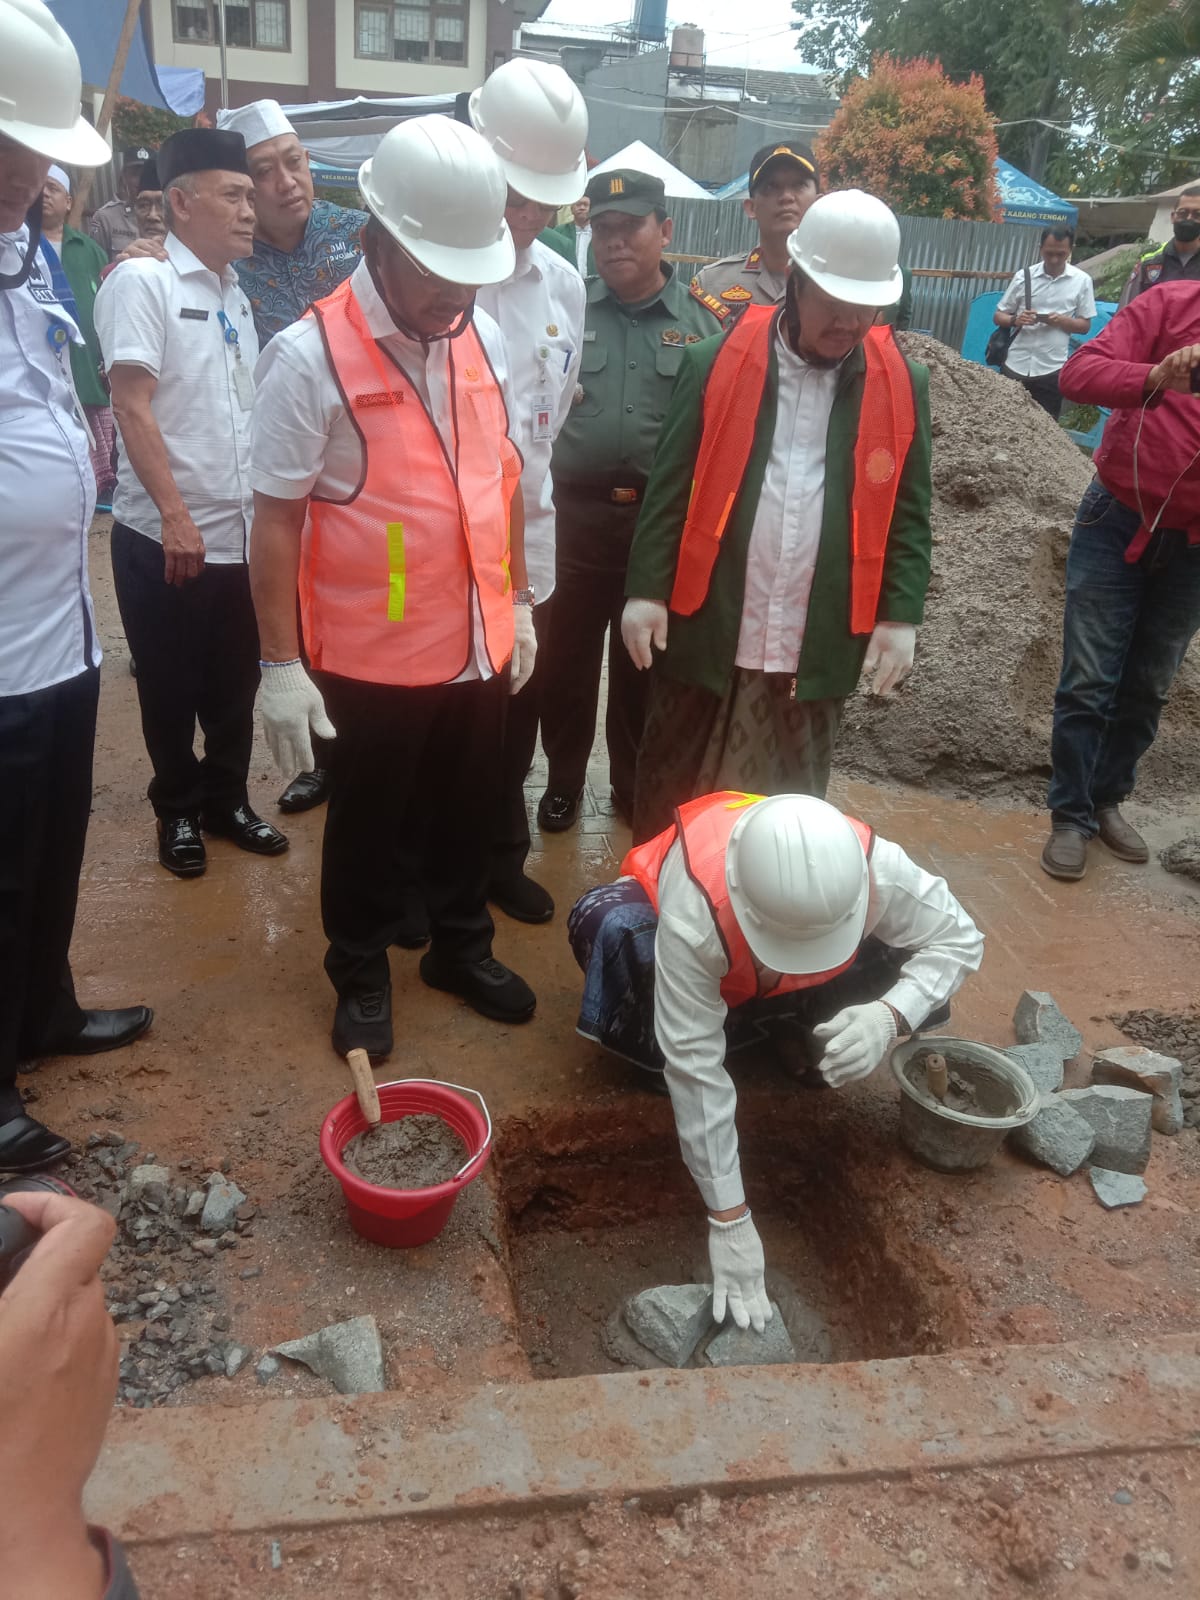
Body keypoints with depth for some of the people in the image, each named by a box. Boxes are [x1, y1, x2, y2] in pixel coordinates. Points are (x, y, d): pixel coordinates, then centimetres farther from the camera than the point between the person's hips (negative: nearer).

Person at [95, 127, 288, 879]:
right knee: (172, 690, 8)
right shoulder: (143, 281, -8)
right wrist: (174, 515, -19)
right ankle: (178, 811, 25)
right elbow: (132, 405, -14)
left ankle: (227, 800, 31)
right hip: (165, 536, -5)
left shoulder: (237, 295, 12)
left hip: (241, 532, 6)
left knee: (235, 685, 14)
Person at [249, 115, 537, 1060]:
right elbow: (276, 520, -14)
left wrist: (515, 602, 12)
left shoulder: (481, 336, 3)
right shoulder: (311, 354, -15)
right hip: (373, 655, -5)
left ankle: (462, 948, 42)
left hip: (477, 643, 5)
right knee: (371, 828, 13)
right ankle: (361, 976, 35)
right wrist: (281, 667, -14)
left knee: (466, 812, 20)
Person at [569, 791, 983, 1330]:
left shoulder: (879, 871, -37)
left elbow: (959, 938, -21)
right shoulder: (692, 913, -45)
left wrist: (890, 1018, -41)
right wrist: (729, 1219, -35)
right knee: (607, 923, -37)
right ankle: (653, 1044, -6)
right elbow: (697, 1067, -39)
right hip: (702, 962, -3)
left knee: (913, 963, -25)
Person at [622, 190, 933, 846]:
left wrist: (899, 616, -1)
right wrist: (645, 590, -6)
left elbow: (908, 511, 7)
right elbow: (669, 487, -1)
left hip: (819, 647, 2)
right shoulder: (715, 363, -2)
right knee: (671, 799, 13)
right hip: (705, 634, -1)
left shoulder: (902, 385, 4)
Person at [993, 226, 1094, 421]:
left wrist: (1061, 321, -14)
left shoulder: (1082, 281, 1)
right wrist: (1016, 320, -16)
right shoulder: (1023, 276, 2)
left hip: (1052, 369, -1)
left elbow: (1084, 325, 6)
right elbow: (998, 316, 6)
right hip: (1016, 366, 1)